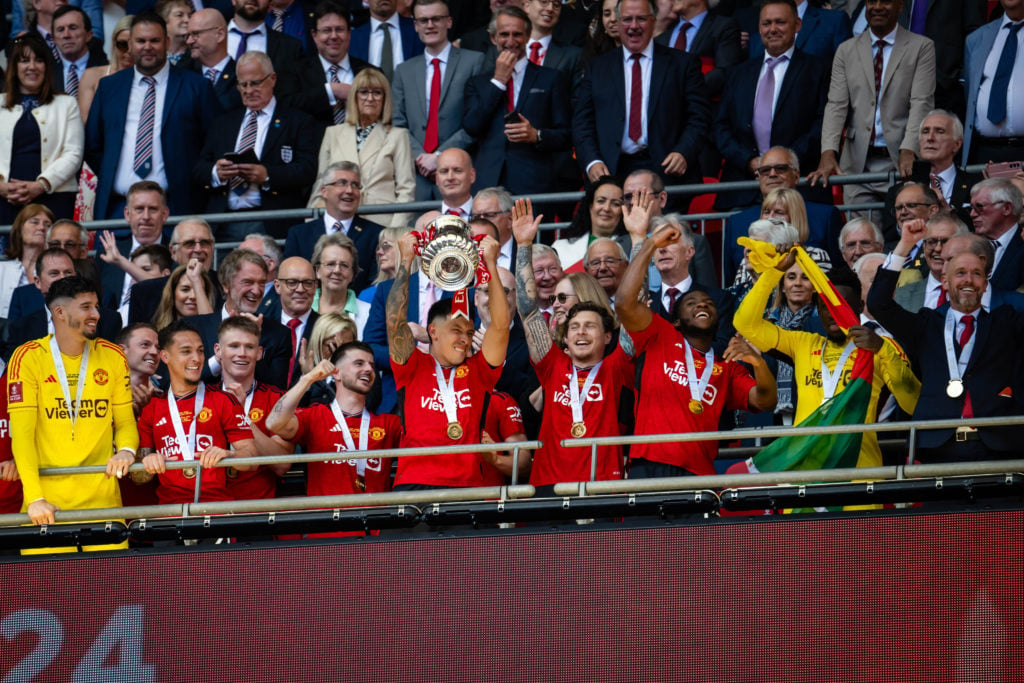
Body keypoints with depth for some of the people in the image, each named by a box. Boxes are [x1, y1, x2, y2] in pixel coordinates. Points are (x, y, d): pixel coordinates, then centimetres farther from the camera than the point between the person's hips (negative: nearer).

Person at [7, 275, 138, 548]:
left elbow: (125, 421, 13)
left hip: (102, 499, 2)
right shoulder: (28, 357, -3)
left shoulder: (112, 356, 7)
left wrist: (126, 450, -11)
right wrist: (34, 497, -18)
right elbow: (22, 431, -8)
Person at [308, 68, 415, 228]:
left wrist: (396, 232, -8)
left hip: (381, 224, -2)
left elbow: (406, 190, 4)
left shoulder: (398, 136, 10)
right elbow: (319, 185, 17)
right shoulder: (333, 134, 17)